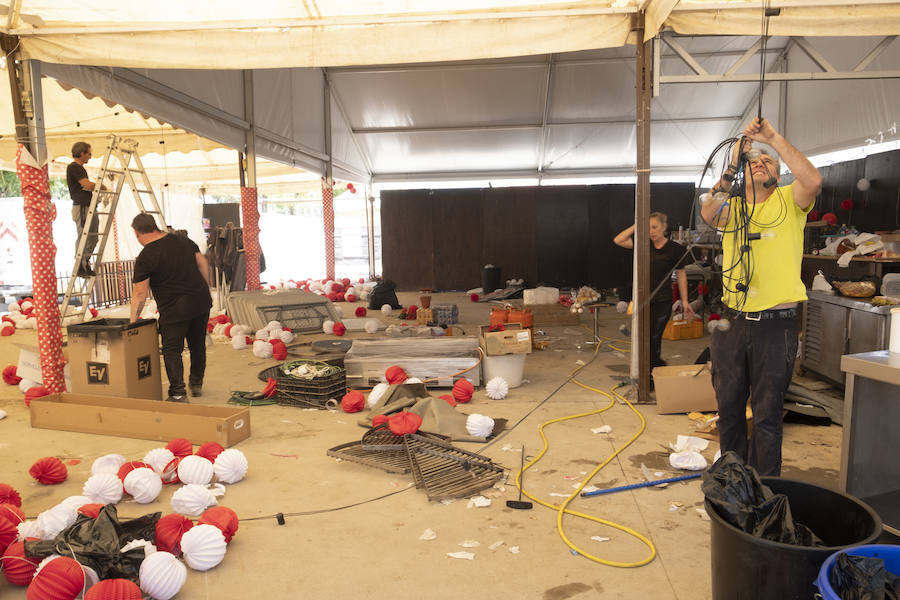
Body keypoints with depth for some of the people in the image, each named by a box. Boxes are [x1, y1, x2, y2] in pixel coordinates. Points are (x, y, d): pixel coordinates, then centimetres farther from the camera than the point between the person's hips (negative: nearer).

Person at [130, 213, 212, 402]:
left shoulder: (145, 258, -9)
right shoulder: (182, 240, 8)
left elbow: (139, 293, -9)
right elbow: (202, 263, 14)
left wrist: (133, 321, -3)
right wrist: (206, 290, 22)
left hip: (174, 309, -6)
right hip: (201, 301, 7)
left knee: (172, 350, 3)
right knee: (198, 345, 19)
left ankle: (177, 393, 1)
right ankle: (197, 383, 33)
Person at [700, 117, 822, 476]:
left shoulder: (788, 202, 4)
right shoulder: (732, 207, 10)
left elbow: (813, 181, -18)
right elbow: (708, 214, -13)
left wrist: (774, 138, -17)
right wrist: (733, 165, -19)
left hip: (775, 325, -3)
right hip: (732, 322, 3)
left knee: (767, 412, 4)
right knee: (729, 406, 14)